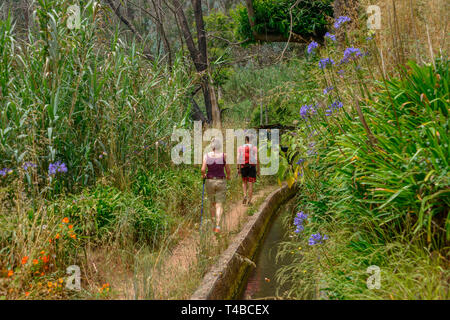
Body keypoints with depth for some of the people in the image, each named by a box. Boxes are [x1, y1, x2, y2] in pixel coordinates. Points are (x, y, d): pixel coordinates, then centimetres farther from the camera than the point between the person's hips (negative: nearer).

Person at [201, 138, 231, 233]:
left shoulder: (206, 155, -5)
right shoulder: (224, 155, -8)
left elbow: (203, 169, -12)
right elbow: (228, 170, -3)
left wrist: (203, 175, 10)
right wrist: (228, 176, 18)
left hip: (210, 181, 2)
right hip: (221, 181, -2)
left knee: (212, 203, 20)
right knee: (219, 204, 1)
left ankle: (213, 223, 29)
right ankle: (217, 226, -11)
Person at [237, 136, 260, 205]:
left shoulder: (240, 148, 0)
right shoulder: (254, 147, 0)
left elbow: (238, 159, -6)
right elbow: (257, 159, -3)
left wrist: (238, 169, -1)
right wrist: (258, 169, 3)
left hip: (243, 167, 1)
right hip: (252, 167, -1)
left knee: (244, 182, 20)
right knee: (250, 184, 3)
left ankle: (245, 195, -3)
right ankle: (249, 201, 2)